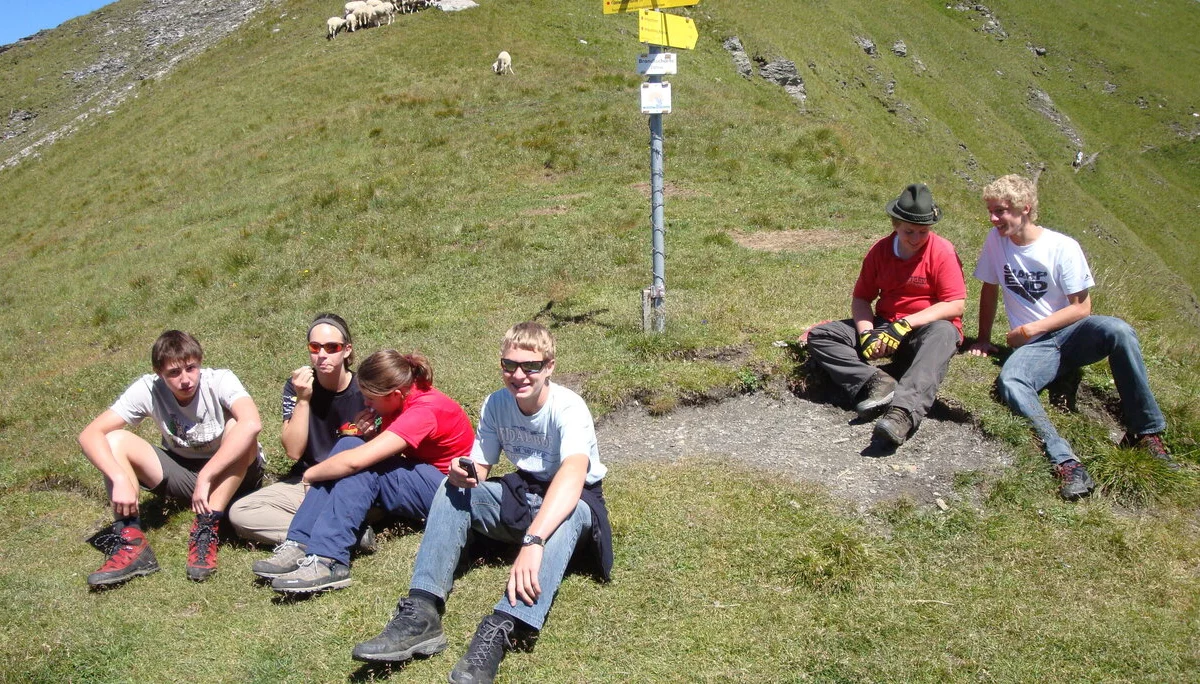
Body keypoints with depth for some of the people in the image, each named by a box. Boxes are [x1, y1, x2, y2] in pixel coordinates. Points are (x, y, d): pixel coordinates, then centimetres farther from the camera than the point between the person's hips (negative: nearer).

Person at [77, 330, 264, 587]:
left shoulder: (220, 381, -23)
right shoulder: (148, 390, -14)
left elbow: (251, 423, -43)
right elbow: (90, 434, -20)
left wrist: (205, 477, -43)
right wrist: (120, 479, -37)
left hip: (231, 475, -3)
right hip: (181, 474, 3)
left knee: (237, 427, -33)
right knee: (114, 440, -17)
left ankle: (206, 531, -30)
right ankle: (131, 543, -24)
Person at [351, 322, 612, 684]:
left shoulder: (568, 408, -25)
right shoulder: (496, 404, -6)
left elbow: (573, 474, -43)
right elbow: (479, 469, -2)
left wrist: (533, 540, -58)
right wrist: (463, 473, -30)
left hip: (572, 500, -5)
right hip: (522, 495, 6)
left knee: (570, 514, -40)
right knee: (453, 490, -16)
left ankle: (500, 631, -54)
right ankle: (421, 613, -30)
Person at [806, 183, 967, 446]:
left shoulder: (942, 252, -10)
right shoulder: (879, 251, 2)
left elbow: (955, 305, -16)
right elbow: (861, 298, 5)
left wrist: (905, 324, -25)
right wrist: (867, 333, -16)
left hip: (927, 327, -4)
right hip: (884, 324, 5)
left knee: (943, 333, -42)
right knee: (819, 337, -11)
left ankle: (904, 413, -58)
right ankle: (876, 382, -33)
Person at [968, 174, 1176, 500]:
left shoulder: (1063, 248, -8)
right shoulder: (996, 240, 1)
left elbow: (1081, 307, -6)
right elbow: (989, 290, 14)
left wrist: (1032, 328, -12)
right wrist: (983, 339, 12)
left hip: (1071, 334, -1)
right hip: (1033, 347, 2)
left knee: (1117, 330, -35)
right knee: (1009, 382, -33)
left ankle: (1146, 432, -22)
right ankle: (1067, 463, -41)